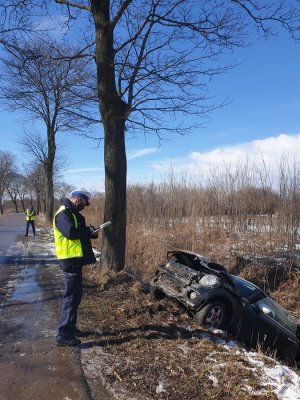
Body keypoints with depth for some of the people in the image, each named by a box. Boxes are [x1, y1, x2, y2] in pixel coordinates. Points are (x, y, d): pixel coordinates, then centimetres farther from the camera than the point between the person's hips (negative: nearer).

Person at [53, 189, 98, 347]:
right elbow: (71, 232, -33)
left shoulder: (71, 213, 15)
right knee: (71, 296, -4)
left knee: (75, 294, 18)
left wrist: (90, 233, -1)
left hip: (75, 260, 10)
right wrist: (88, 230, -17)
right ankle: (63, 334, 5)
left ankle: (70, 326, 31)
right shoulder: (63, 214, -18)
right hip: (70, 261, -10)